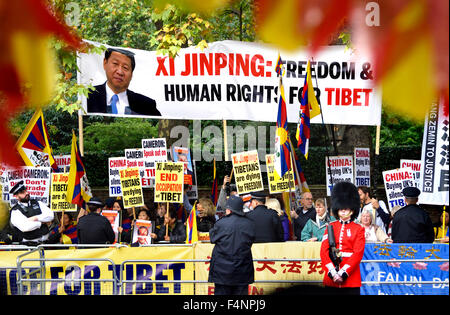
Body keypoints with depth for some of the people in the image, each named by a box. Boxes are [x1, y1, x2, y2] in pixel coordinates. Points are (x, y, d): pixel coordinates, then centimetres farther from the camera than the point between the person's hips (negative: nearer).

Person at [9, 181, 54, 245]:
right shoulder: (15, 211, 0)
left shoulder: (37, 203, 16)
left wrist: (35, 218, -8)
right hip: (29, 244, -4)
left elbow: (50, 215, 5)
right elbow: (25, 227, -15)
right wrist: (41, 222, -2)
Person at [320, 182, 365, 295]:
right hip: (331, 278, 2)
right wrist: (332, 272, -12)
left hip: (351, 279, -2)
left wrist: (343, 273, -15)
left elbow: (358, 253, -6)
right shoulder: (330, 227, 10)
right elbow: (324, 251, 1)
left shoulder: (358, 229, 4)